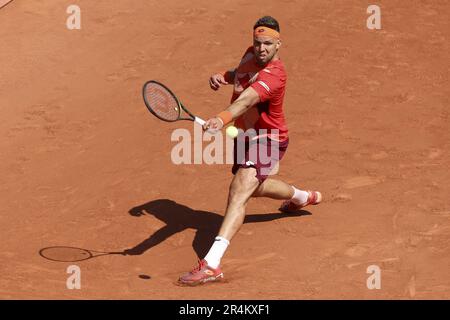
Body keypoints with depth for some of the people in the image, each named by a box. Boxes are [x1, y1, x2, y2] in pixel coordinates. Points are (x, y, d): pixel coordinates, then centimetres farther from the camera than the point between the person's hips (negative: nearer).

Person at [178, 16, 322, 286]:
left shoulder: (274, 74, -30)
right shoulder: (251, 55, -4)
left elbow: (246, 99, -49)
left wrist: (221, 119, -67)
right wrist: (223, 76, -2)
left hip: (267, 139, -10)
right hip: (246, 137, 10)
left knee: (239, 191, -27)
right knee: (254, 187, 32)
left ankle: (211, 264, -39)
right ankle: (302, 197, 64)